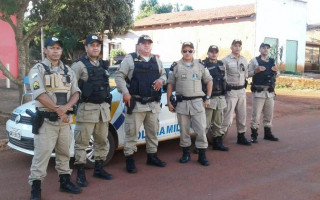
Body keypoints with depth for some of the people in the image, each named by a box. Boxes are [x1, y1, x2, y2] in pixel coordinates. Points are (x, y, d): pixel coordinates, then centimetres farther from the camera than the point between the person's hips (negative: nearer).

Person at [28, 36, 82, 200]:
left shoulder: (68, 71, 11)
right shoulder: (38, 69, -5)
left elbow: (75, 93, 5)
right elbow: (40, 95, -16)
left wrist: (65, 108, -13)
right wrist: (58, 111, -15)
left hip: (65, 119, 5)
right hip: (46, 120, -5)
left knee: (64, 153, 14)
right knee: (41, 154, -3)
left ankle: (65, 182, 27)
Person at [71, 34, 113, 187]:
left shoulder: (103, 65, 15)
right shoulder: (79, 65, -6)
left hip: (103, 108, 7)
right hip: (86, 109, -7)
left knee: (102, 141, 13)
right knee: (82, 142, -2)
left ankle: (98, 169, 26)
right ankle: (80, 173, 6)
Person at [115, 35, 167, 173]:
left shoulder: (156, 60, 15)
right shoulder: (130, 59, -1)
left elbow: (164, 74, 23)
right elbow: (119, 76, -4)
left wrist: (161, 80, -1)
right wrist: (125, 93, -14)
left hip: (153, 104, 6)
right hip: (135, 103, -5)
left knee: (153, 131, 14)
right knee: (132, 132, -3)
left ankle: (152, 156, 28)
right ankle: (129, 159, 6)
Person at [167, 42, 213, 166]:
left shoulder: (200, 65, 8)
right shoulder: (176, 66, 5)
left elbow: (209, 81, 13)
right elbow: (170, 85, 6)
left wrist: (208, 98, 6)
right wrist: (169, 101, 1)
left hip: (197, 102, 0)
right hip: (181, 103, 0)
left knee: (201, 129, -3)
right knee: (184, 130, 7)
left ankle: (202, 155, 7)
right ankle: (186, 153, 21)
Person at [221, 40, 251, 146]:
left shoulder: (244, 60, 12)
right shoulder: (225, 60, -7)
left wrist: (244, 85, 14)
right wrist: (226, 88, -12)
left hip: (242, 90, 6)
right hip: (231, 91, -6)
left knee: (242, 115, 12)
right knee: (227, 116, -10)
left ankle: (241, 136, 23)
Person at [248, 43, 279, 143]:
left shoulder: (272, 61, 13)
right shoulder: (254, 61, -2)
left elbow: (277, 74, 21)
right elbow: (248, 73, -9)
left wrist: (276, 71, -1)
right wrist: (256, 71, -24)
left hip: (270, 92, 5)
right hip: (258, 91, -5)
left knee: (269, 114, 12)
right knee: (256, 114, -3)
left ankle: (268, 133, 25)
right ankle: (254, 135, 5)